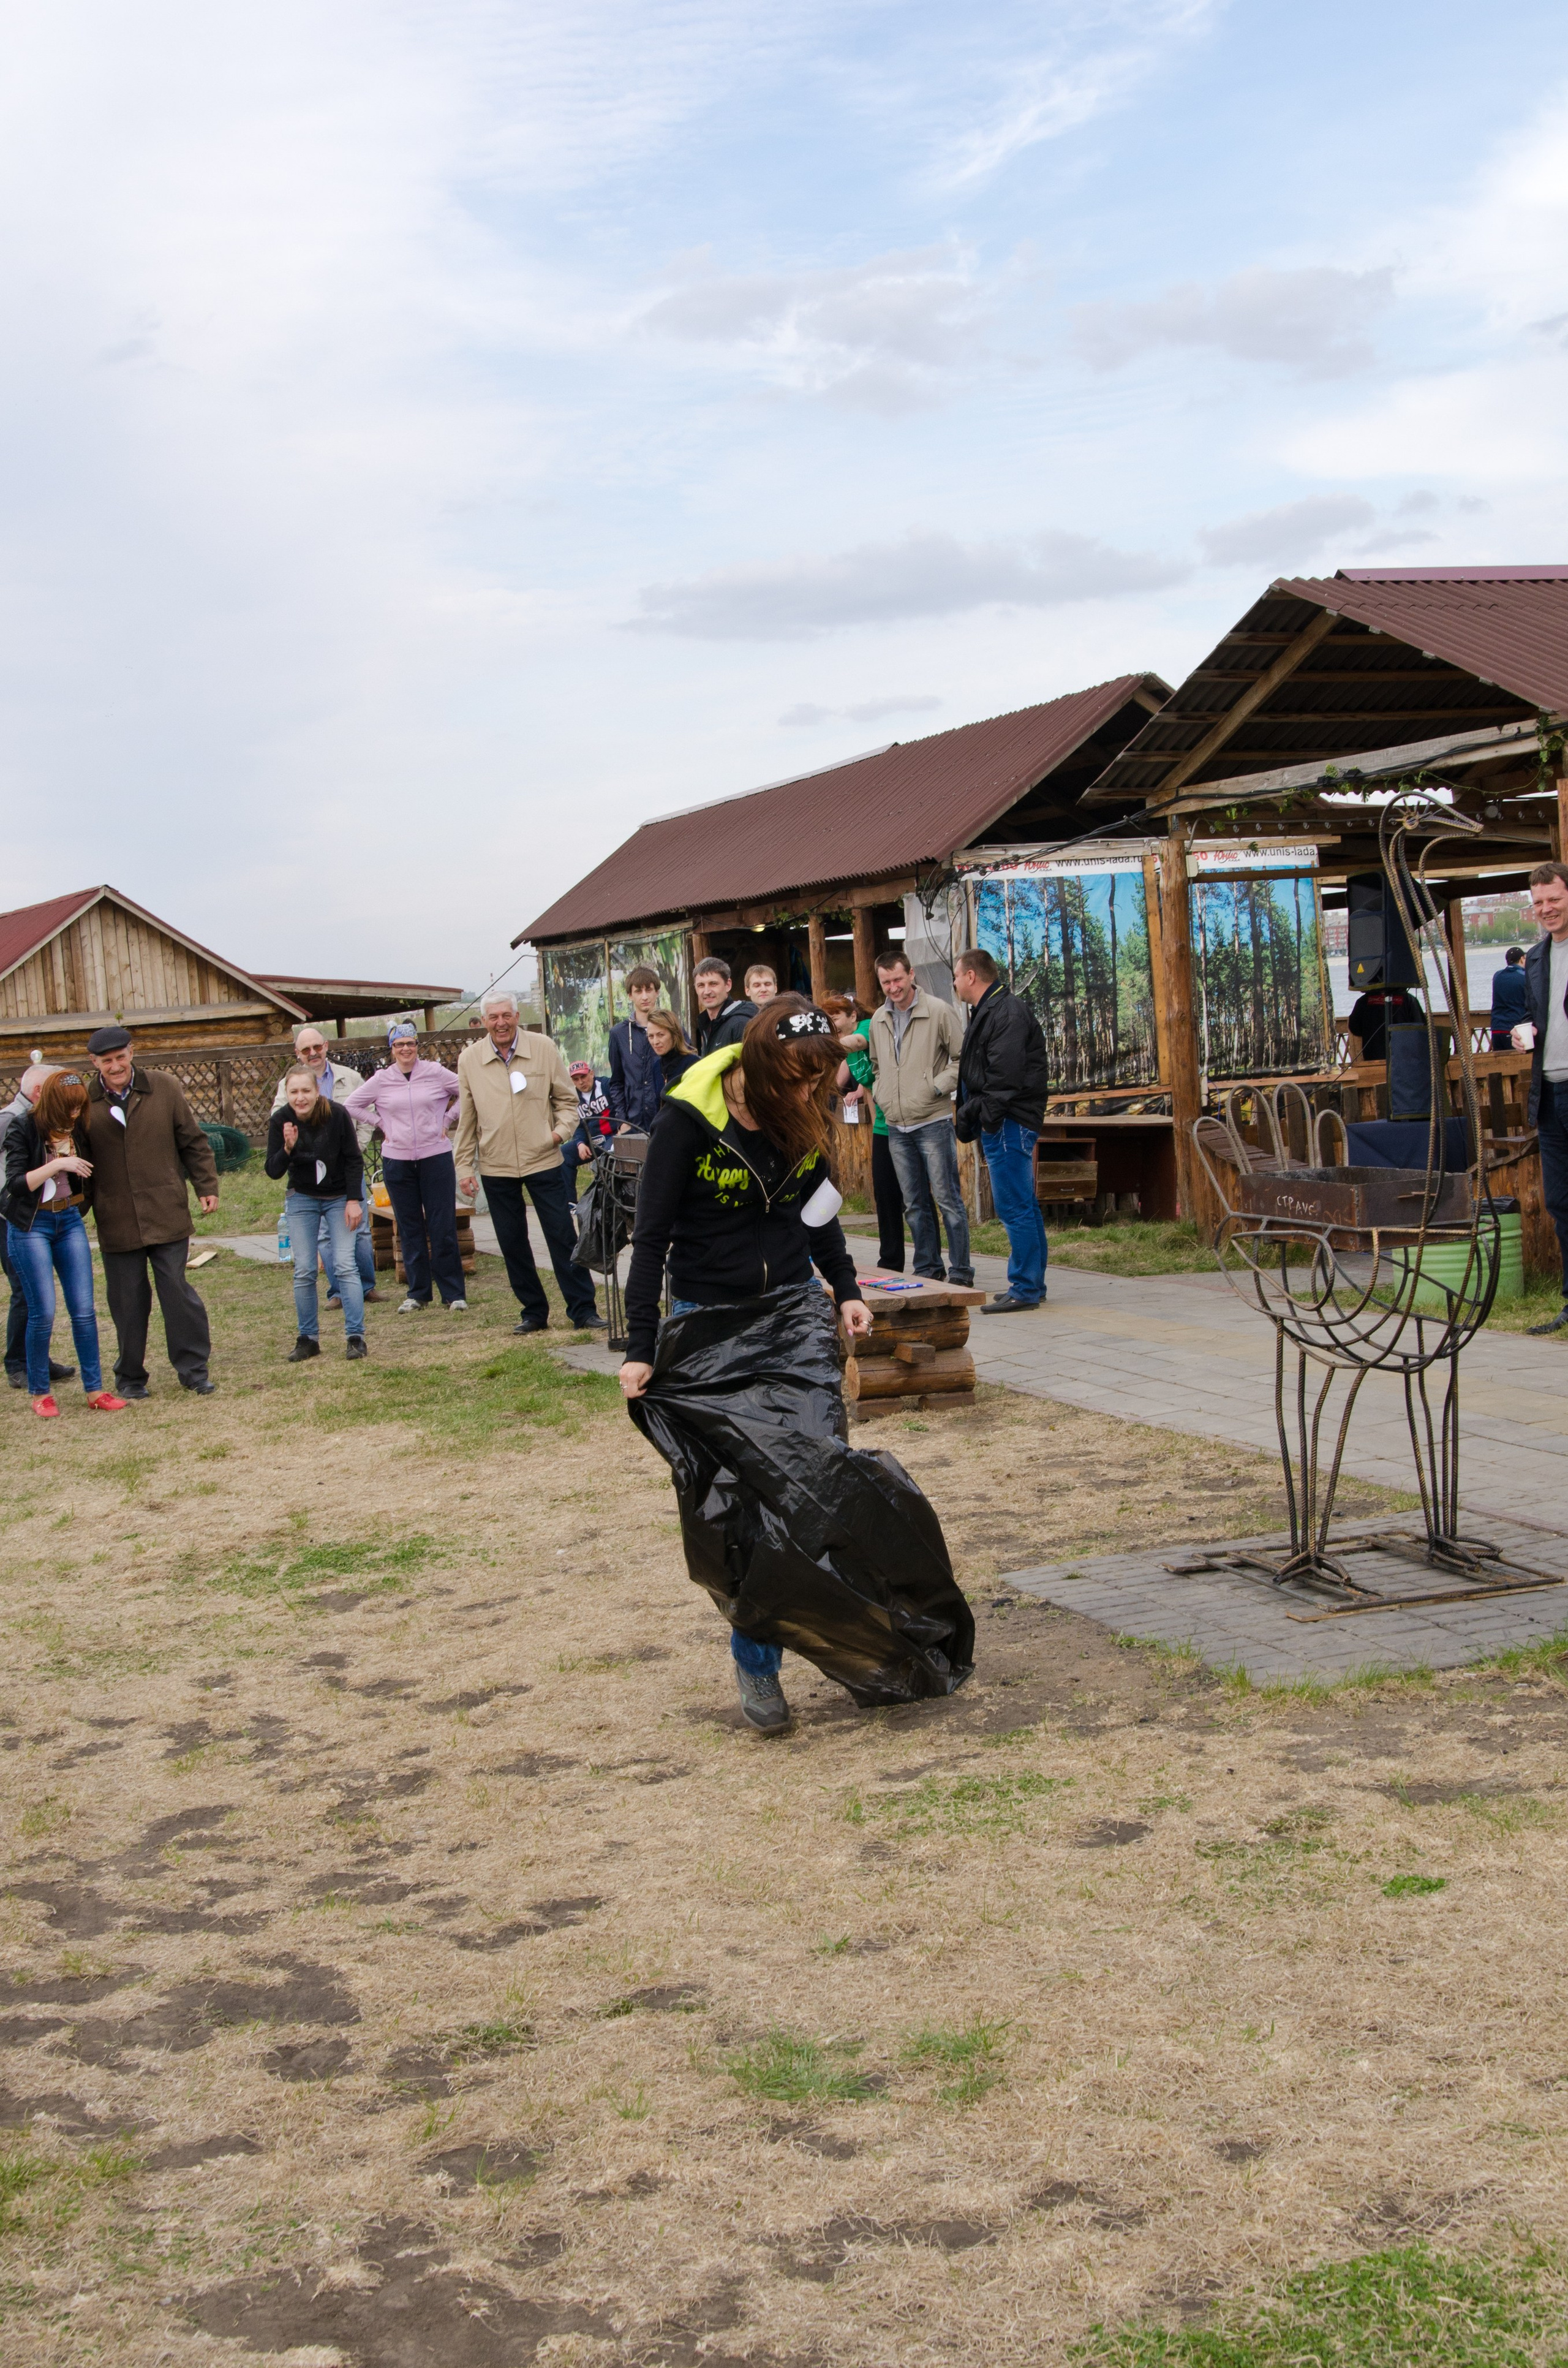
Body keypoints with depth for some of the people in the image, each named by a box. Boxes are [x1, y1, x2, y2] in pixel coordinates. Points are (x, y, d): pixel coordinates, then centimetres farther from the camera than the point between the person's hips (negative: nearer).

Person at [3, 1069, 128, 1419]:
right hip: (31, 1226, -4)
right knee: (43, 1313, -4)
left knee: (84, 1310, 1)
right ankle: (40, 1393, 11)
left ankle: (94, 1390, 8)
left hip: (70, 1221, 4)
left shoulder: (77, 1127, 2)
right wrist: (57, 1164, -22)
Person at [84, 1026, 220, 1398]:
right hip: (116, 1222, 0)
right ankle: (130, 1377, 20)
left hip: (167, 1214, 0)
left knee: (177, 1293, 1)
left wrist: (206, 1187, 4)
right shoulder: (84, 1102, 0)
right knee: (128, 1302, 6)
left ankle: (193, 1368, 12)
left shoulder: (164, 1087, 1)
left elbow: (193, 1142, 7)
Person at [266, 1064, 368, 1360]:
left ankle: (356, 1337, -7)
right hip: (302, 1199, 2)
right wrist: (287, 1149, -30)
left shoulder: (337, 1114, -18)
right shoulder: (280, 1121, -14)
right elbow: (273, 1171, -12)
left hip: (339, 1197, -2)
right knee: (304, 1271, -1)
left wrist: (354, 1200, -13)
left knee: (344, 1265, -10)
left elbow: (353, 1160, -9)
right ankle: (308, 1339, 8)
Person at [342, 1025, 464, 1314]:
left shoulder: (435, 1073, -1)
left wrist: (447, 1120, 3)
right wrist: (380, 1124, 5)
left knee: (443, 1228, -3)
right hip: (397, 1161, 2)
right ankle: (417, 1294, 16)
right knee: (409, 1230, 7)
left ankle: (453, 1295, 2)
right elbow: (351, 1105, 11)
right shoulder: (381, 1081, 3)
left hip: (436, 1157, -2)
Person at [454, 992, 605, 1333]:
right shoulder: (469, 1059, 2)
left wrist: (562, 1128, -10)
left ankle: (582, 1310, 4)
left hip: (544, 1161, -2)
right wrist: (465, 1166, 5)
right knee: (512, 1244, 7)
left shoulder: (544, 1048, -1)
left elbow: (566, 1097, 7)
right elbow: (467, 1119, 8)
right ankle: (534, 1312, 19)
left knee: (563, 1237, -2)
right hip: (495, 1167, 2)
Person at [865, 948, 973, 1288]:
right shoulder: (878, 1020, 11)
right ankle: (927, 1270, 18)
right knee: (915, 1205, 10)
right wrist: (882, 1095, 12)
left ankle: (961, 1274, -1)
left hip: (933, 1123, -6)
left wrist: (937, 1087, -12)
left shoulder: (938, 1011, -6)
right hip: (897, 1128, 6)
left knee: (948, 1199, -5)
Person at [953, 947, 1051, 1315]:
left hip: (1009, 1123, -11)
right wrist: (970, 1117, 13)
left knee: (1014, 1207, -9)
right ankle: (1032, 1284, 20)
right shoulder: (988, 1012, 19)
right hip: (999, 1125, 11)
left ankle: (1024, 1288, -6)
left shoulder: (1007, 1012, -14)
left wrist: (974, 1114, -16)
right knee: (1023, 1205, 14)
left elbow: (1005, 1077, -21)